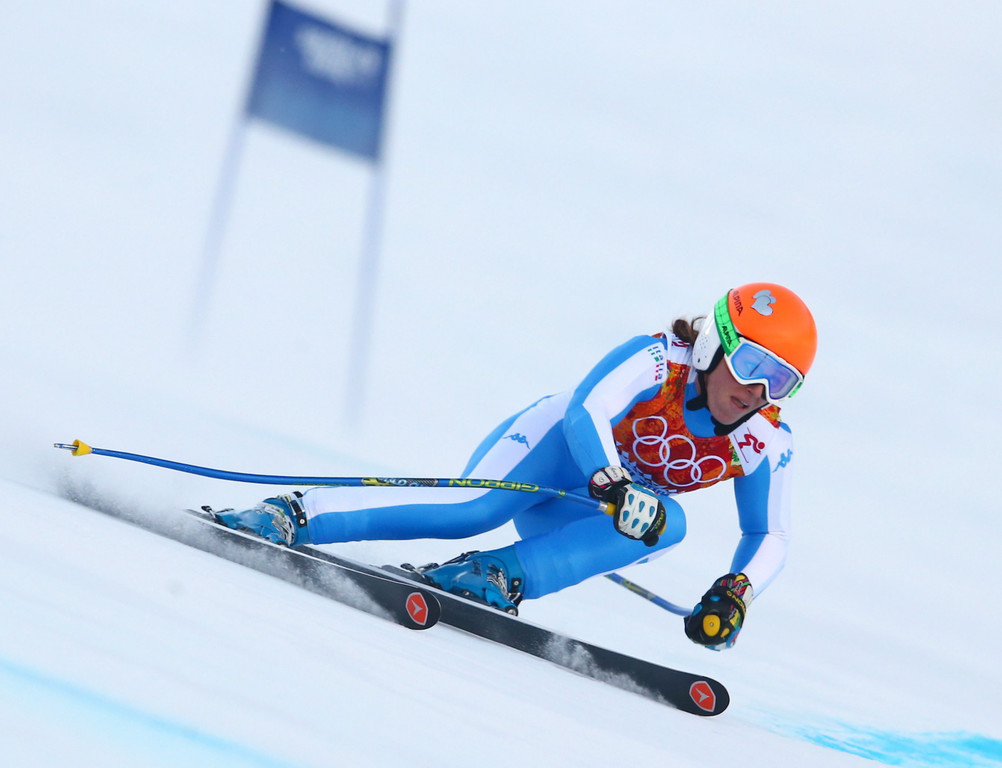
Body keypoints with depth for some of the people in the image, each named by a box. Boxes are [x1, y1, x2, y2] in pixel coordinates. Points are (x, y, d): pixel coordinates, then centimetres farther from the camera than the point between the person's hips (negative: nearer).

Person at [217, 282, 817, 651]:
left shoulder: (766, 445, -9)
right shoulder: (657, 361, -22)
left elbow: (770, 537, -2)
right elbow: (585, 412, -36)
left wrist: (735, 592, -23)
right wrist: (615, 486, -54)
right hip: (556, 445, -4)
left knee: (668, 525, -29)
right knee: (477, 506, -34)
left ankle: (501, 578, -37)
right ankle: (294, 516, -33)